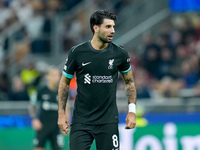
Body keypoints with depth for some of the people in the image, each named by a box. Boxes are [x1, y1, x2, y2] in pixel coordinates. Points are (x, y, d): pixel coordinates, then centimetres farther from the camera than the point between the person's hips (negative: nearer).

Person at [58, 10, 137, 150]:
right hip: (81, 121, -1)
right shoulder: (77, 52, -4)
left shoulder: (120, 53, -1)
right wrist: (61, 113, 3)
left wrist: (132, 111, 5)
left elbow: (129, 81, 13)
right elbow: (65, 82, 8)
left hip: (108, 121, 1)